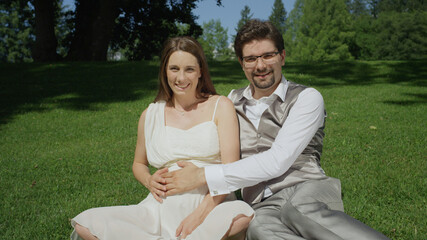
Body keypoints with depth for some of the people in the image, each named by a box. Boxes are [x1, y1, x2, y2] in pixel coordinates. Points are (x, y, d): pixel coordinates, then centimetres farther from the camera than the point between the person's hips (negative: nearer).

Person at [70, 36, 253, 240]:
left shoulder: (220, 106, 4)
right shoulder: (151, 115, 13)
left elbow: (231, 168, -5)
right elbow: (138, 164, 27)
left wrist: (200, 213, -18)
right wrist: (149, 181, 2)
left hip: (212, 207, -2)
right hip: (162, 208, 3)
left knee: (243, 215, -38)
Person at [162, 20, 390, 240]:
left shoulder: (306, 98, 3)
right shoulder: (233, 101, 20)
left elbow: (277, 161, -9)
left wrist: (203, 176, -10)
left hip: (308, 191, -2)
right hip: (262, 205, 3)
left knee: (299, 210, -42)